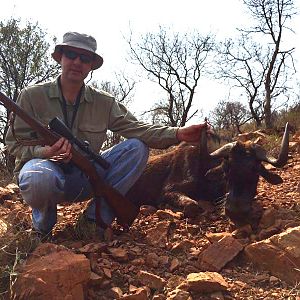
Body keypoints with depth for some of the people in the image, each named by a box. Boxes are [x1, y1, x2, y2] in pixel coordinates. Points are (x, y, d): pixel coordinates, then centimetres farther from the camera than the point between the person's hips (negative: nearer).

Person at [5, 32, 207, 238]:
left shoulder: (104, 103, 3)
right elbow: (15, 144, -4)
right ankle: (44, 222, -4)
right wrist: (46, 152, -27)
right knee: (39, 178, -41)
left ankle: (96, 219, -13)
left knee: (136, 148, -15)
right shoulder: (32, 96, -4)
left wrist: (178, 133, -24)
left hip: (83, 180, 4)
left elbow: (136, 128, -7)